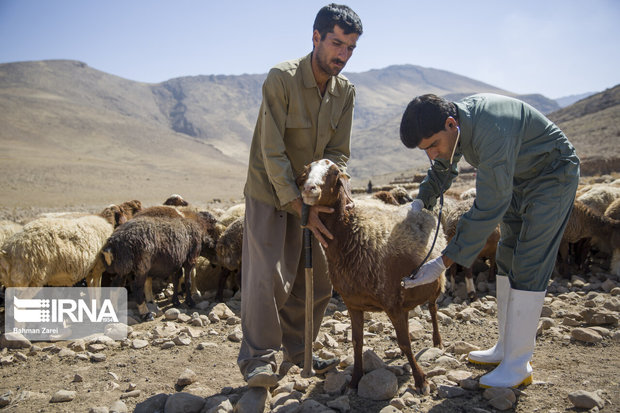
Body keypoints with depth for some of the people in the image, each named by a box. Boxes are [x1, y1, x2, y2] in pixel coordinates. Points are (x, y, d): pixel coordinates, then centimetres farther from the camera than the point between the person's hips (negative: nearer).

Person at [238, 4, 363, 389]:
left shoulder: (345, 91, -2)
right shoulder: (282, 78, -20)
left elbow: (339, 153, -1)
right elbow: (272, 153, -23)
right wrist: (299, 206, -26)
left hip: (311, 196, 6)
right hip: (270, 191, -6)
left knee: (317, 279, 9)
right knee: (267, 276, -10)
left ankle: (298, 350, 27)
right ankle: (258, 359, 5)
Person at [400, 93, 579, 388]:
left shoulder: (493, 133, -40)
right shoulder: (452, 123, -13)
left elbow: (488, 210, -39)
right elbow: (443, 168, 9)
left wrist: (443, 263, -37)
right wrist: (420, 202, -6)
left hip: (552, 178, -9)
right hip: (517, 179, 9)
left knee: (528, 267, -12)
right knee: (506, 261, 9)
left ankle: (518, 366, -3)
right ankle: (505, 348, 20)